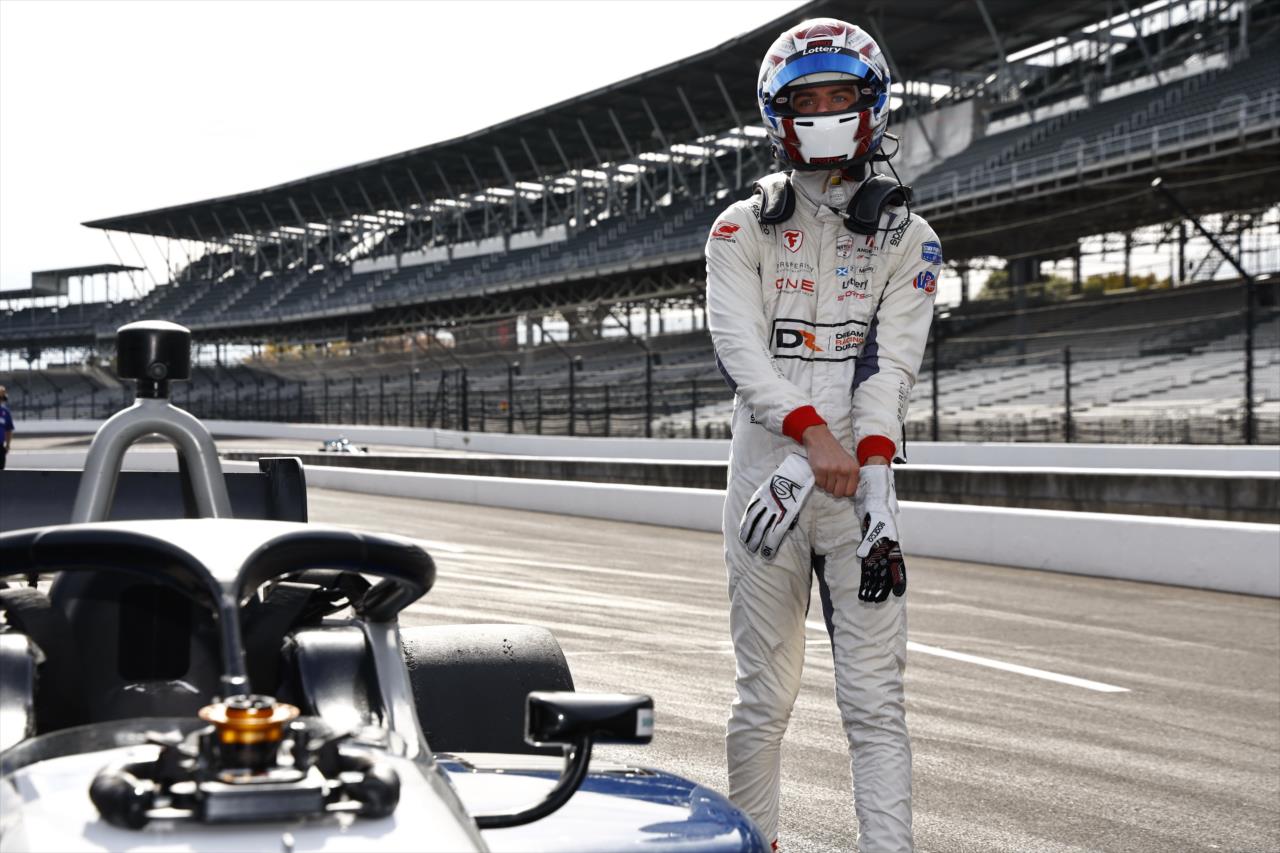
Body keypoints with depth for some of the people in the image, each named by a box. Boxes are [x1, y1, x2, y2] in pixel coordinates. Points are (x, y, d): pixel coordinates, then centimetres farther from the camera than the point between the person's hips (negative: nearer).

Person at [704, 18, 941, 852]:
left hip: (859, 479, 0)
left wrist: (874, 474, -19)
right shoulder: (742, 230, 8)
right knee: (764, 697, 5)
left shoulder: (906, 237, 9)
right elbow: (742, 350, -7)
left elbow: (891, 366, -3)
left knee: (876, 702, -4)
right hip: (768, 475, 0)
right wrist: (815, 437, -23)